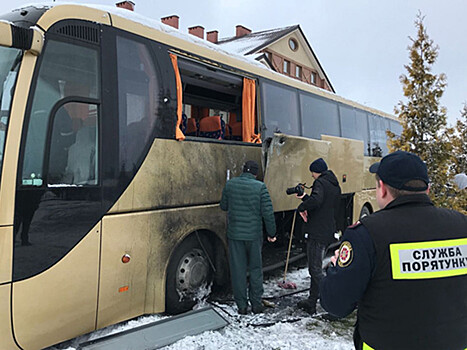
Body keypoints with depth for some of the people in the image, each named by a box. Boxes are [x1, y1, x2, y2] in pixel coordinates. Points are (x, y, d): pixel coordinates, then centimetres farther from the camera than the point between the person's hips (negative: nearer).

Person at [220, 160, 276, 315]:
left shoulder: (230, 184, -3)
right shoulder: (260, 187, -10)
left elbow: (224, 206, 8)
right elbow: (268, 213, -10)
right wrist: (272, 233, 1)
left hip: (235, 234, 1)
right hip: (254, 235, -1)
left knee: (238, 270, 10)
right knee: (256, 269, 14)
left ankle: (242, 306, 16)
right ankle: (256, 304, 20)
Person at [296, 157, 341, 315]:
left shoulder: (320, 183, -13)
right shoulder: (335, 186, 17)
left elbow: (316, 200, -33)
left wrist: (301, 207, -18)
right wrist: (304, 197, 27)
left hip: (317, 232, -10)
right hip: (328, 232, 10)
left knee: (315, 270, -6)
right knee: (315, 268, 17)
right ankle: (311, 302, 25)